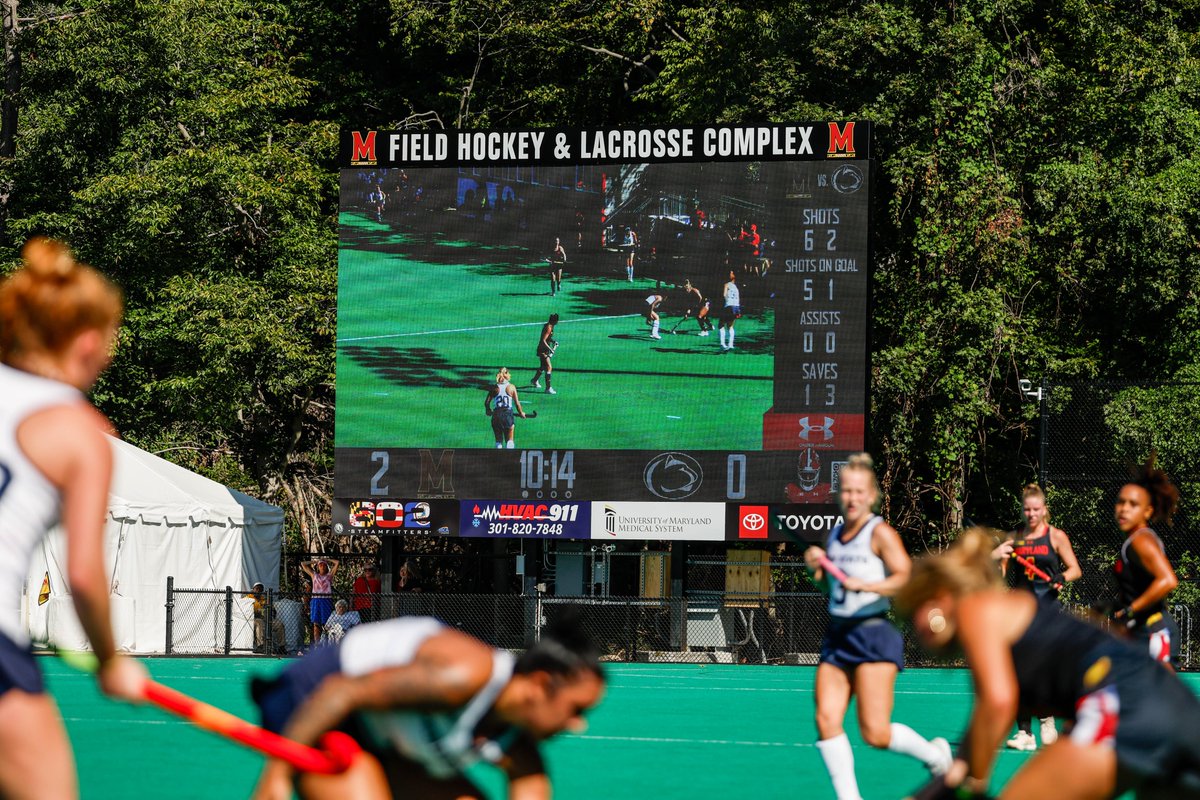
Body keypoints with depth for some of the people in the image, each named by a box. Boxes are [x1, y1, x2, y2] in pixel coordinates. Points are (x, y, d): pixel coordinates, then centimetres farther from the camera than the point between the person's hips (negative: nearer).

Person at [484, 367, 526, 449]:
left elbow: (487, 402, 1)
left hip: (496, 414, 1)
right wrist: (521, 413, 15)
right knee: (509, 440, 9)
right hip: (508, 413, -1)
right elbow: (517, 403, -2)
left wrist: (488, 410, 21)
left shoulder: (494, 388, 1)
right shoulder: (511, 387, -2)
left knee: (498, 440, 11)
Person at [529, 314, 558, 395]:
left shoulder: (550, 326, 7)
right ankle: (548, 388, -17)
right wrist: (550, 349, -29)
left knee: (543, 366, 27)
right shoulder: (548, 328, -22)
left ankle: (534, 381, 49)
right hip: (543, 351, -10)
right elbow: (543, 341, -27)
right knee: (549, 368, -15)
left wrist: (553, 341, 7)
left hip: (545, 350, 10)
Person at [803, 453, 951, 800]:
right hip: (837, 636, 7)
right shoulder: (834, 536, 14)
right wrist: (816, 569, 7)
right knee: (826, 720, -9)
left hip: (873, 633, -7)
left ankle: (934, 754, 17)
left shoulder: (880, 533, -6)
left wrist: (866, 585, -28)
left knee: (875, 733, -10)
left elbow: (906, 578, -17)